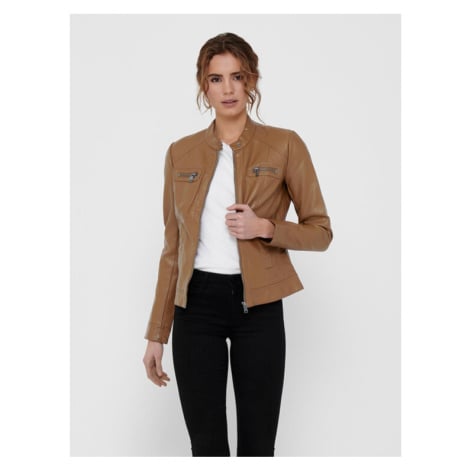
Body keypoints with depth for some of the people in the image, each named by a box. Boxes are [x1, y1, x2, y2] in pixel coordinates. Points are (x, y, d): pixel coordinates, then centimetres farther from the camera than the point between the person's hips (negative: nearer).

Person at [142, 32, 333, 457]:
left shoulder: (285, 145, -3)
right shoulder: (181, 153, 5)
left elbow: (321, 232, 1)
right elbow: (173, 247, 8)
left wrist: (264, 227, -18)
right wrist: (157, 332, 7)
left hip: (257, 306, -2)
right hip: (196, 304, 2)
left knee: (257, 443, 6)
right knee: (206, 442, 7)